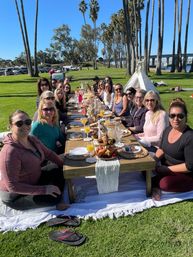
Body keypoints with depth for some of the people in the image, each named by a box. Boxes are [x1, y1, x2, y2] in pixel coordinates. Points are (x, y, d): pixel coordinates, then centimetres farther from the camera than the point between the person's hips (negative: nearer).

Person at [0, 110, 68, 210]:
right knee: (53, 197, -20)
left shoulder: (32, 139, -9)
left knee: (62, 172, -3)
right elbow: (12, 186, -30)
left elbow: (48, 153, 6)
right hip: (15, 195, -7)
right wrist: (43, 189, -30)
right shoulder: (9, 152, -32)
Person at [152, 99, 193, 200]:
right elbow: (162, 149, 10)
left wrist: (166, 169, -22)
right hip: (166, 168, 7)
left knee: (165, 183, -31)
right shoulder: (168, 129, -2)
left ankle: (153, 183, -2)